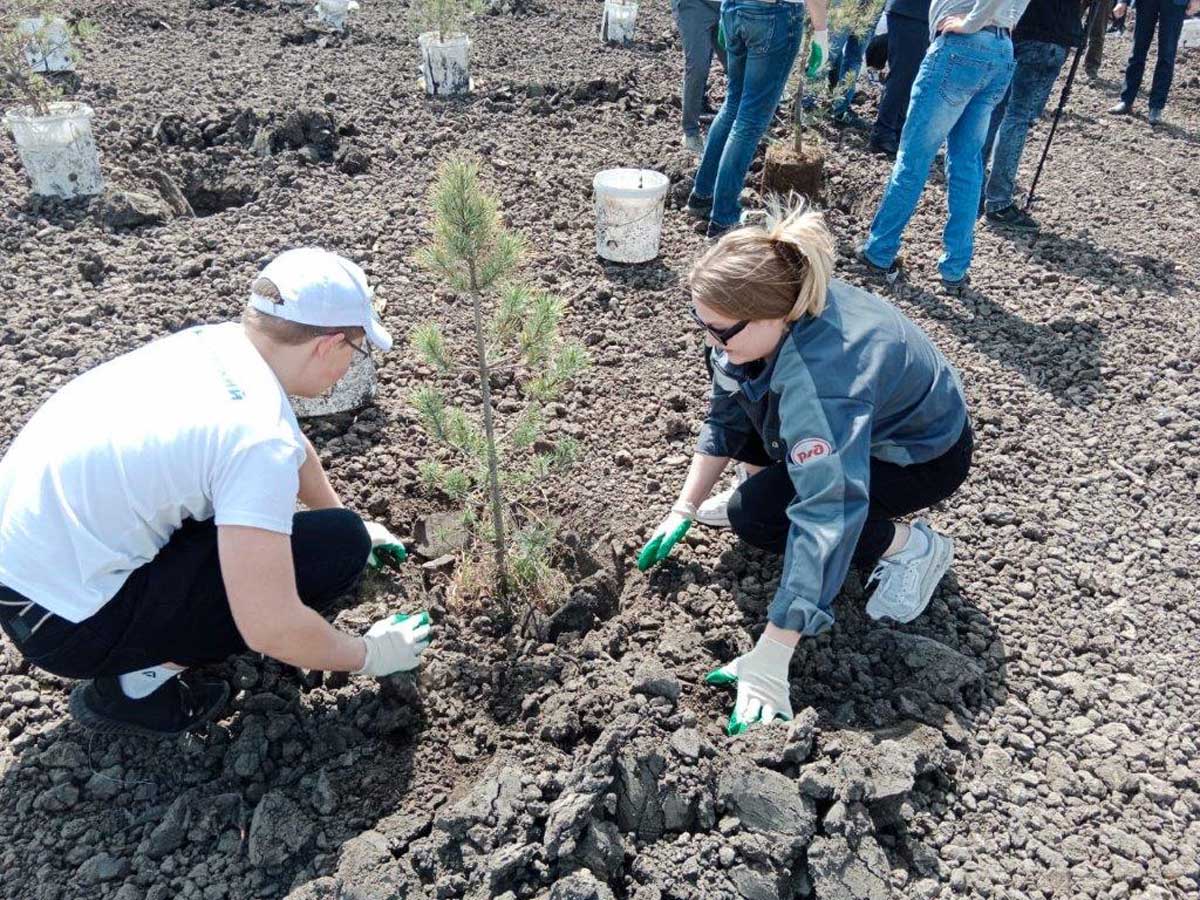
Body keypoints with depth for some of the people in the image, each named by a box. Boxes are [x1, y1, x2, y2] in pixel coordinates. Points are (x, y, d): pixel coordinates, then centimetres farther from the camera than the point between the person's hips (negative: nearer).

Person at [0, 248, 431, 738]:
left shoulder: (216, 340, -2)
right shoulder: (259, 440, -28)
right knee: (336, 545, -14)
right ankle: (137, 685, -1)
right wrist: (368, 655, -7)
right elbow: (270, 629, -26)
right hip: (64, 622, -8)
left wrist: (347, 519, 30)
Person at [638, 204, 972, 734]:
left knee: (755, 515, -23)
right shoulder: (774, 306, -18)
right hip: (858, 424, 7)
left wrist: (769, 660, -46)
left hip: (925, 454, -7)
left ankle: (911, 546, -6)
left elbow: (826, 516, -46)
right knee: (733, 396, -8)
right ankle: (781, 477, 12)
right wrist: (684, 510, -5)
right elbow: (724, 417, -5)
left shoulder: (822, 377, -42)